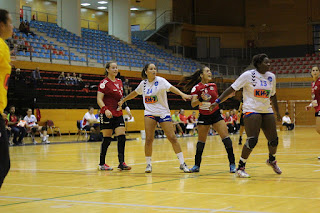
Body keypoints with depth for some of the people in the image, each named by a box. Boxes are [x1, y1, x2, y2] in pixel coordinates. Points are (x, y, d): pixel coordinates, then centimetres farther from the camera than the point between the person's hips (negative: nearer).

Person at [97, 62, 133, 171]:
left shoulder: (119, 81, 13)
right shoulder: (104, 82, -8)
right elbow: (99, 99, -13)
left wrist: (127, 109, 16)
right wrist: (105, 109, -28)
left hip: (118, 114, 6)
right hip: (107, 114, -6)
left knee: (122, 137, -4)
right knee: (107, 139, -2)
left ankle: (121, 163, -1)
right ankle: (102, 164, 10)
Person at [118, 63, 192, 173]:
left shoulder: (160, 81, -8)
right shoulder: (143, 83, 4)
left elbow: (171, 88, -26)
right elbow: (134, 93, 23)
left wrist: (182, 94, -43)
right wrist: (123, 100, 31)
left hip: (163, 113, -2)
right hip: (149, 113, 3)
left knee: (172, 137, -6)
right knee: (149, 139, -7)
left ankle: (182, 164, 1)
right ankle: (148, 164, 8)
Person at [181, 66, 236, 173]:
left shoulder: (213, 85, 4)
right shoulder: (196, 88, -9)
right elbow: (193, 104, -20)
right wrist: (201, 99, -38)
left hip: (216, 115, 2)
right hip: (204, 116, -2)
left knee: (225, 136, -12)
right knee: (201, 141, 3)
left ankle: (232, 164, -9)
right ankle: (197, 165, 17)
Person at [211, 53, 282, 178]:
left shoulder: (271, 77, 8)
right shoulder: (248, 75, -9)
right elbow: (232, 89, -8)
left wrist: (277, 112, 25)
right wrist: (218, 101, -13)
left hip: (267, 111, 6)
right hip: (251, 111, -6)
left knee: (274, 140, 5)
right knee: (252, 141, -17)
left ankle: (271, 160, 36)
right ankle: (240, 167, -3)